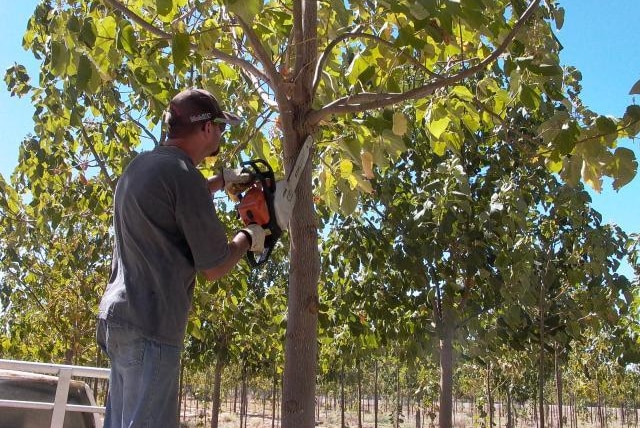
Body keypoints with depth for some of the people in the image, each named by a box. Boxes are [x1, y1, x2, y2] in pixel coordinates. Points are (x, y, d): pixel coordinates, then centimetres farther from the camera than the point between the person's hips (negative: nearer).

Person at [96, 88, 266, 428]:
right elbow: (214, 268, -10)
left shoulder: (141, 165, 12)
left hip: (117, 316, 10)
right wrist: (248, 238, 8)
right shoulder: (182, 175, -15)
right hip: (150, 326, -10)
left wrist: (223, 180, 36)